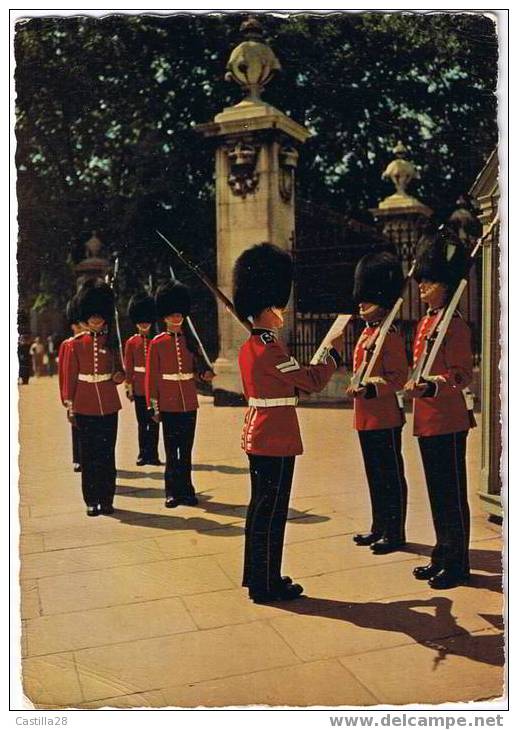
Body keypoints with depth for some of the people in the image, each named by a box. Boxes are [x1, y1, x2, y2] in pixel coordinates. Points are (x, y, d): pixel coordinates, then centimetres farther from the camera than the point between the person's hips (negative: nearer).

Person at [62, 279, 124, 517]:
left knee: (108, 453, 5)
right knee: (89, 455, 5)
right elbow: (69, 376, 1)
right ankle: (92, 501, 13)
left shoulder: (111, 341, 4)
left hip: (109, 406, 1)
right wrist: (69, 406, -2)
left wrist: (119, 375, -11)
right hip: (85, 406, -1)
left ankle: (107, 499, 14)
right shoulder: (75, 344, 0)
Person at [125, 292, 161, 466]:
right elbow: (128, 367, 3)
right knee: (142, 423, 7)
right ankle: (143, 454, 14)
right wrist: (129, 388, -2)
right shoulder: (131, 342, 4)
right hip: (139, 389, 0)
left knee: (154, 422, 3)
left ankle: (152, 454, 10)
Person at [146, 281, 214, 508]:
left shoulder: (190, 341, 8)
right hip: (169, 405, -3)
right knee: (171, 450, 4)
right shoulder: (157, 343, -2)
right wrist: (153, 406, -6)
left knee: (186, 450, 9)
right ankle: (173, 492, 13)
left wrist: (206, 373, -12)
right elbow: (151, 377, -3)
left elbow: (198, 367, 12)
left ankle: (186, 490, 18)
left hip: (189, 404, 3)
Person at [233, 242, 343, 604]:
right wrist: (333, 351, -3)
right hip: (276, 441, -10)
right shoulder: (271, 349, -20)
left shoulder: (248, 347, 10)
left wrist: (297, 385, 15)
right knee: (271, 512, 1)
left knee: (260, 507, 17)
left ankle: (256, 576, 29)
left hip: (257, 437, 10)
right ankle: (267, 584, 12)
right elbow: (312, 381, -15)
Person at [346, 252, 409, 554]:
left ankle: (395, 534, 13)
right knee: (375, 476, 17)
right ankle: (379, 528, 29)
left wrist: (370, 389, -27)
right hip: (366, 418, 9)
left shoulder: (390, 336, -14)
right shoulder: (367, 332, 13)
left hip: (385, 418, -9)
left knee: (391, 476, 2)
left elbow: (399, 377, -17)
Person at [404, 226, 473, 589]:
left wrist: (431, 387, -32)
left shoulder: (454, 324, -13)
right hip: (427, 421, 9)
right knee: (437, 492, 16)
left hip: (448, 422, -9)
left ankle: (458, 564, 13)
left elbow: (463, 375, -18)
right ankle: (443, 555, 28)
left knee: (452, 493, 1)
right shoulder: (425, 322, 14)